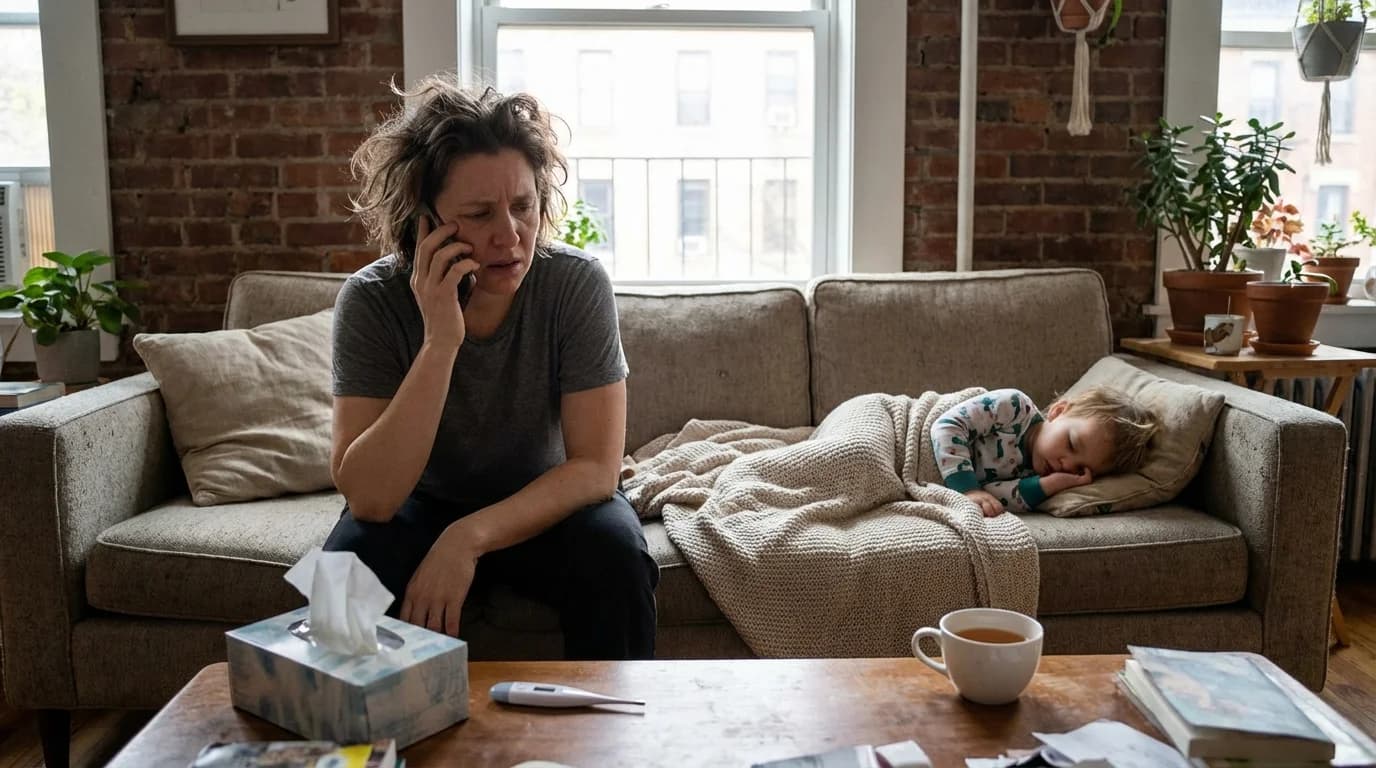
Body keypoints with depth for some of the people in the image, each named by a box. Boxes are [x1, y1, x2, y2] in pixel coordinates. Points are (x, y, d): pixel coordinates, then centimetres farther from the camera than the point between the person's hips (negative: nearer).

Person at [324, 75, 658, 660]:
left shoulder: (577, 283, -20)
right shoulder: (372, 300, -20)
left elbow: (596, 466, -20)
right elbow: (368, 498, -27)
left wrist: (469, 537, -33)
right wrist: (441, 340, -36)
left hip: (546, 506, 0)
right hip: (420, 507, 0)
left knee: (617, 559, -28)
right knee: (350, 564, -29)